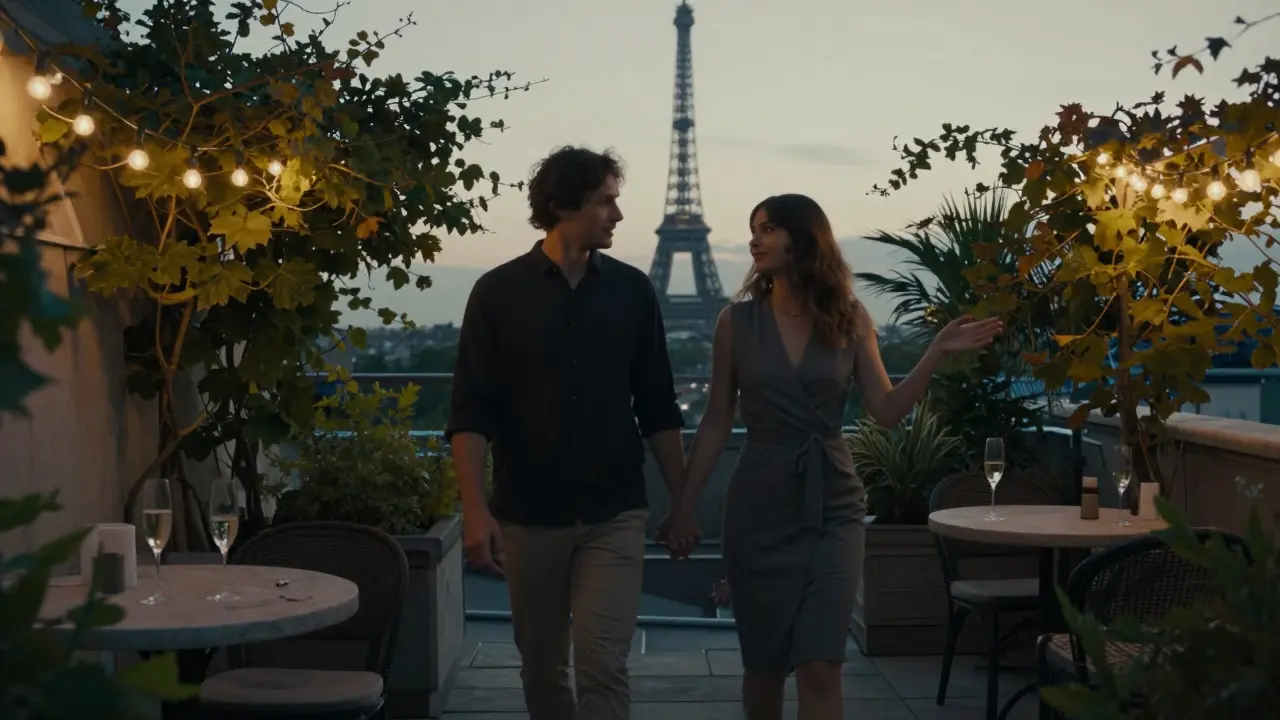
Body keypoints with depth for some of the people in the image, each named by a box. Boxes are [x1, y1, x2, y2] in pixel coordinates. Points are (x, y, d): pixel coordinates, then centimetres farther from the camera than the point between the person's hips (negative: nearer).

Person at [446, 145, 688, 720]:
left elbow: (658, 408, 9)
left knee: (603, 668, -9)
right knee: (542, 669, 12)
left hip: (614, 515, 0)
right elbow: (470, 413, -6)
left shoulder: (633, 291, 4)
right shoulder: (498, 292, -2)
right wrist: (475, 510, -15)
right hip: (527, 516, 0)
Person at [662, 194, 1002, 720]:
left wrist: (936, 353, -10)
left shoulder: (850, 318, 1)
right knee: (763, 664, 8)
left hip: (833, 505, 0)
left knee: (820, 667, -7)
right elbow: (716, 422, 3)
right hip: (760, 505, 0)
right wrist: (683, 503, 1)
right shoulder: (736, 320, -1)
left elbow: (886, 412, 0)